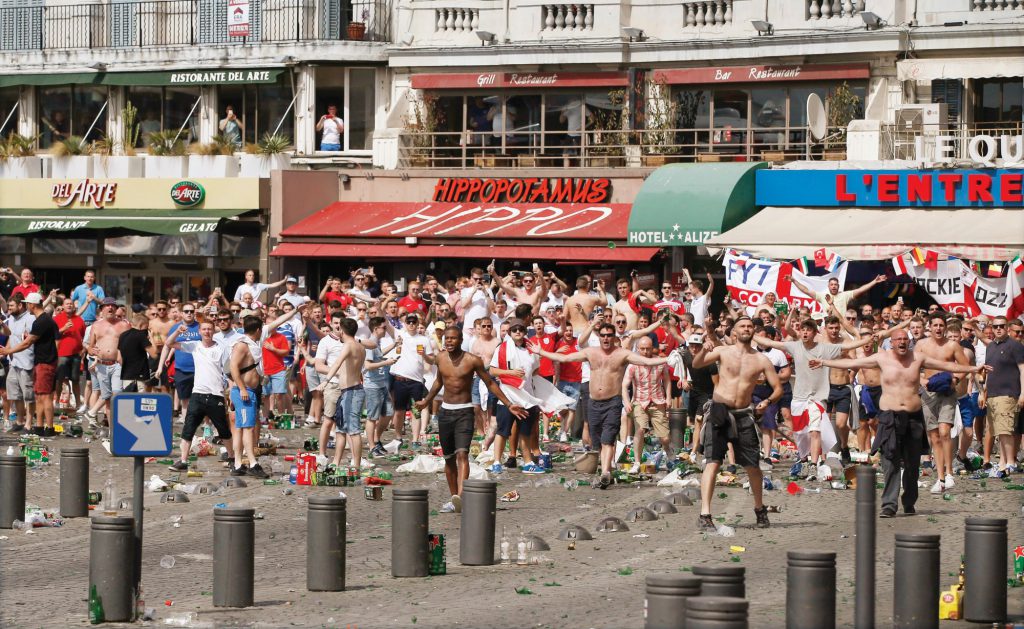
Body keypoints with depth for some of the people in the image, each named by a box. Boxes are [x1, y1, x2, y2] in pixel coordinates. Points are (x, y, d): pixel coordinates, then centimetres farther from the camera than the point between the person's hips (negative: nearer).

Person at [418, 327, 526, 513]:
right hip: (445, 412, 5)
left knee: (462, 454, -20)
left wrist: (508, 405, -1)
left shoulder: (472, 361, -8)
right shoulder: (441, 358, 4)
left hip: (465, 412, -5)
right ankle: (454, 499, 17)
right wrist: (426, 402, 35)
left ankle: (460, 497, -34)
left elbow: (490, 383, 2)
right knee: (449, 458, 8)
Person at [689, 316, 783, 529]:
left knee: (753, 465, 6)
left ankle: (759, 509, 29)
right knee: (713, 462, -13)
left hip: (743, 415, 2)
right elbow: (697, 364, -9)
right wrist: (703, 350, -30)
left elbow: (778, 388, 9)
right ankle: (704, 515, -18)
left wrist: (768, 401, -12)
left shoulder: (761, 360, 6)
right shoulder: (723, 352, 2)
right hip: (719, 411, -2)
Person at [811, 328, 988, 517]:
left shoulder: (917, 358, 5)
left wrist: (972, 369, 11)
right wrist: (823, 362, 6)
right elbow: (851, 363, 6)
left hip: (913, 416, 2)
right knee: (891, 463, -11)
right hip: (889, 416, -2)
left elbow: (946, 366, 12)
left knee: (912, 464, 6)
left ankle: (909, 503, 19)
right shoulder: (882, 358, 2)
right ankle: (889, 505, -12)